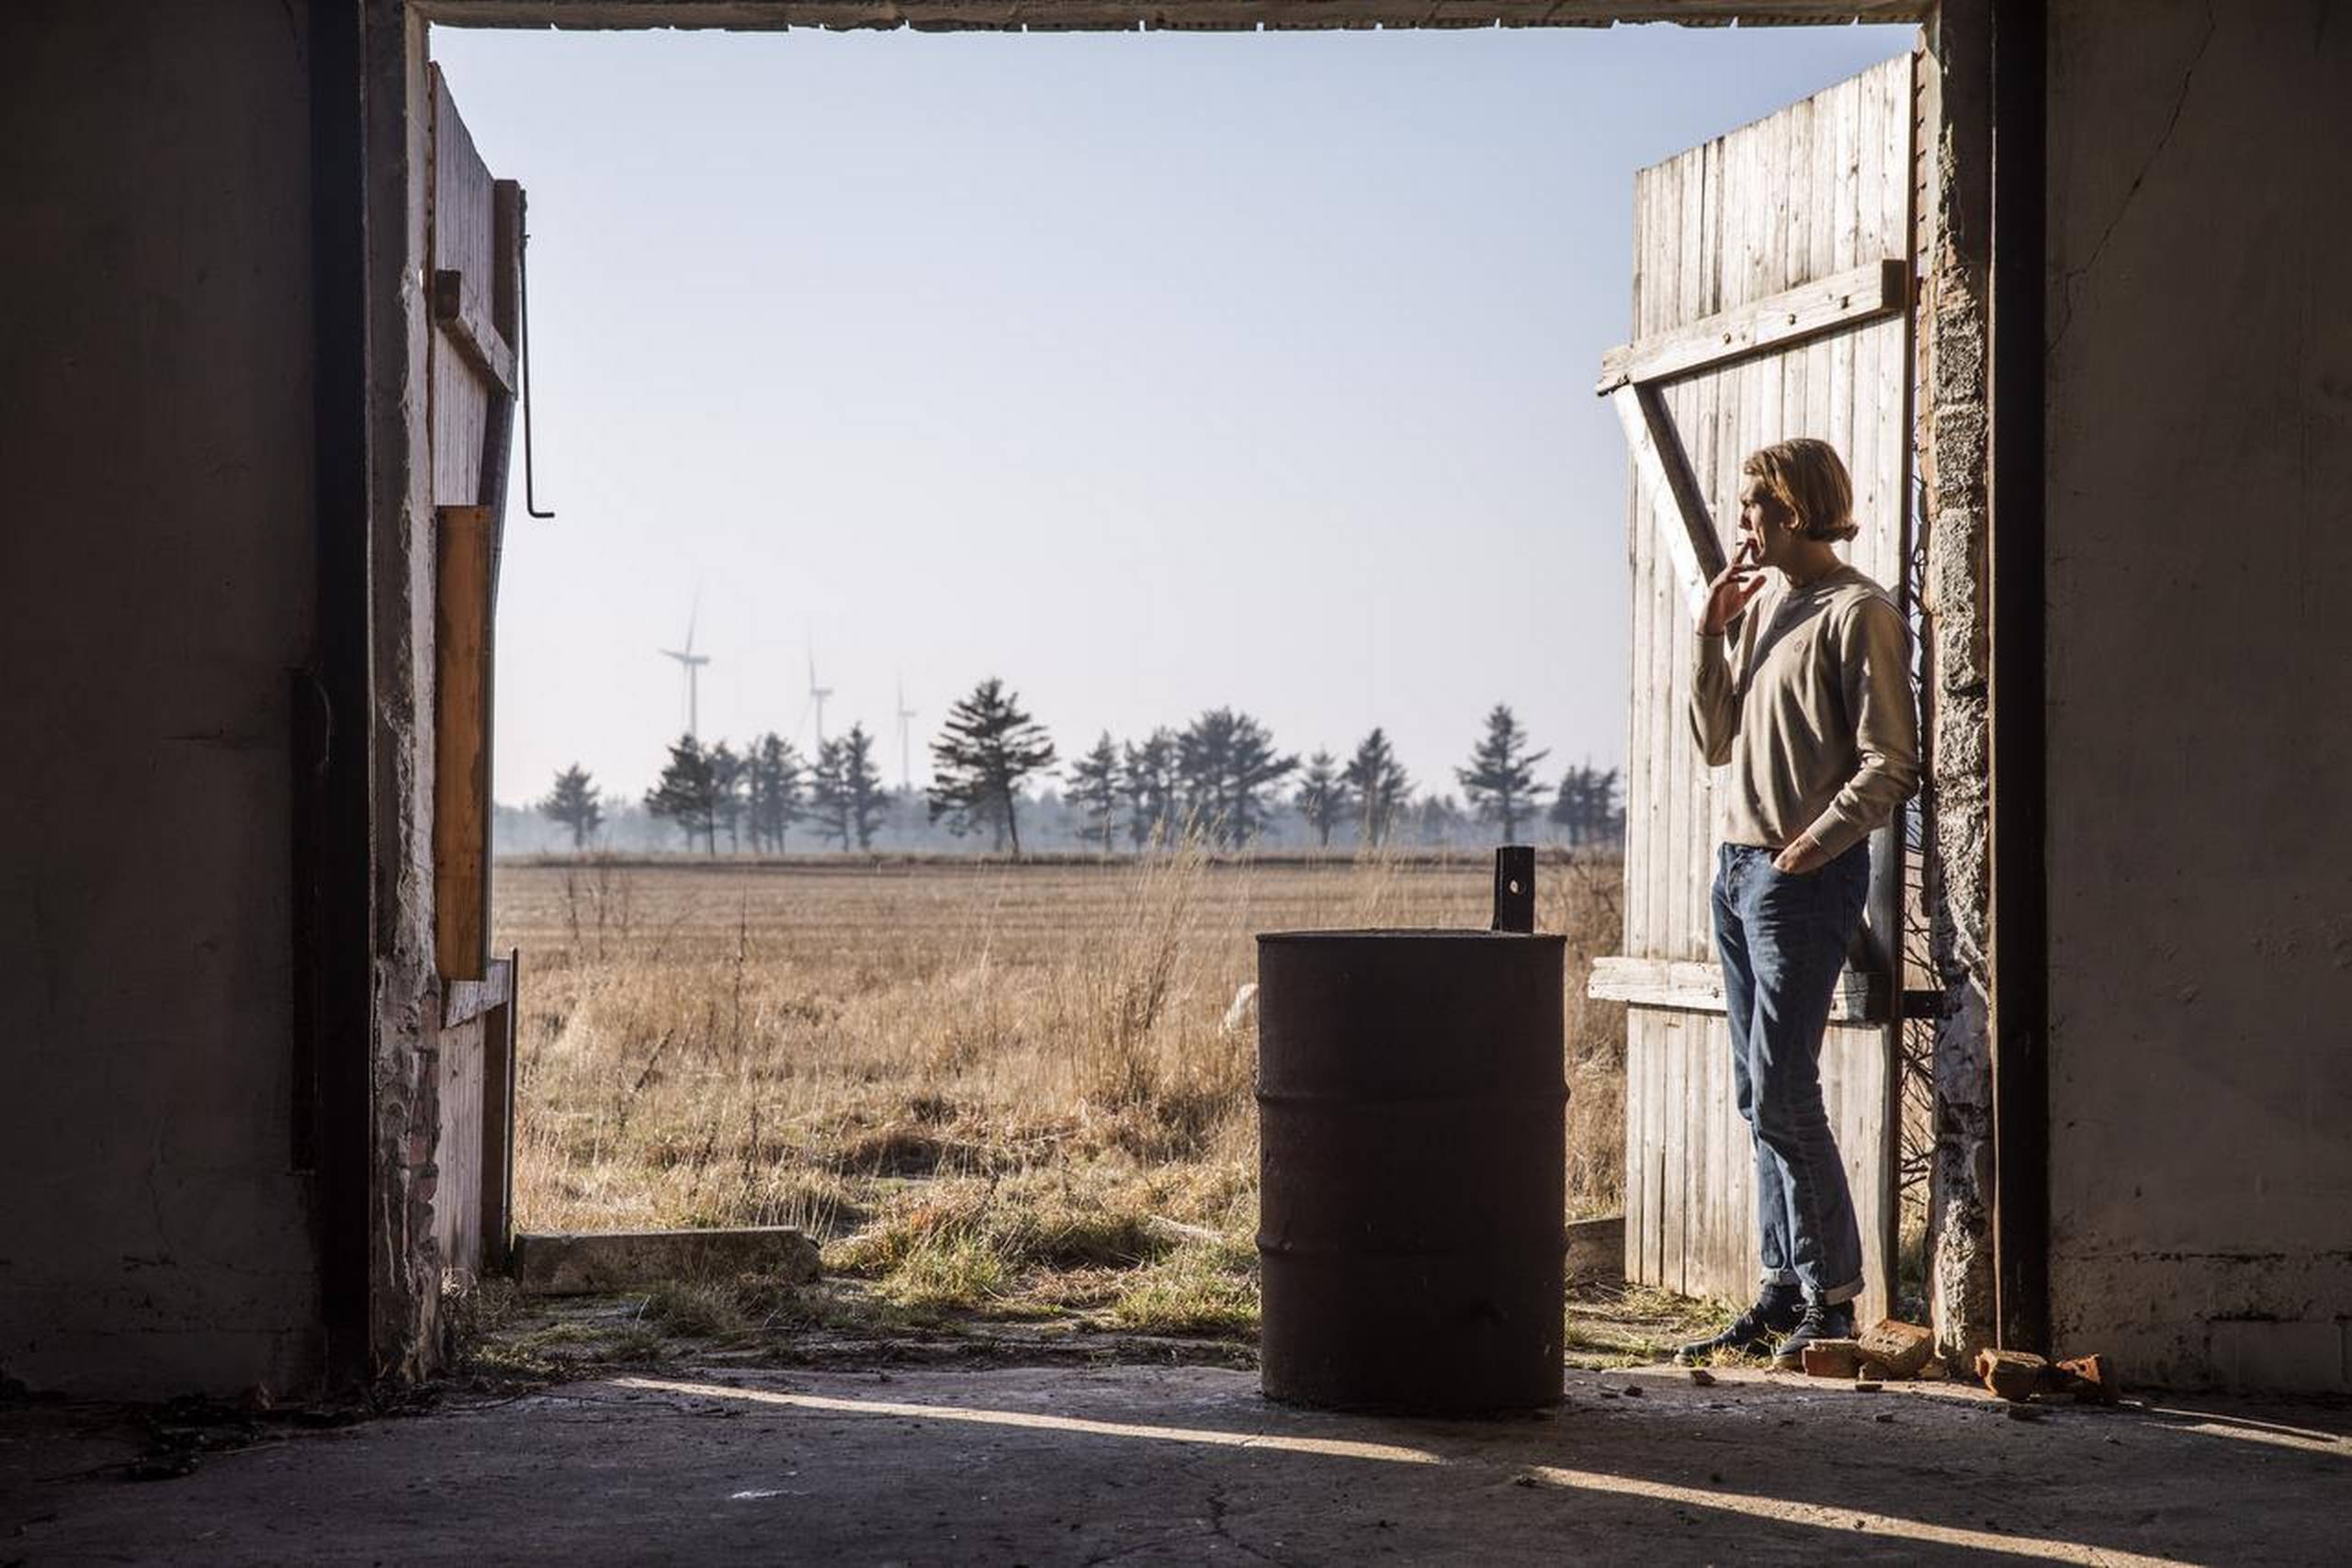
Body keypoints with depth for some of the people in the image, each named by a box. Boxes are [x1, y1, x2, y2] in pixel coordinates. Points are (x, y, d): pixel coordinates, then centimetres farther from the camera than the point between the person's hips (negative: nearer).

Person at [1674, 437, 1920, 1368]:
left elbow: (1891, 765, -13)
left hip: (1807, 875, -8)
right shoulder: (1756, 603, 15)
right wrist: (1711, 634, 4)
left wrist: (1817, 842, -22)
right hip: (1737, 868, 8)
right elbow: (1714, 742, 15)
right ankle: (1784, 1291, 14)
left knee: (1781, 1095, -9)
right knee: (1760, 1097, 9)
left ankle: (1834, 1300, -1)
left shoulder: (1856, 613, -8)